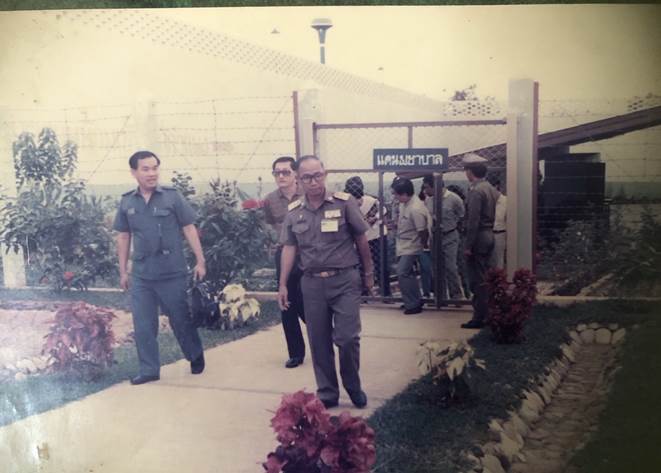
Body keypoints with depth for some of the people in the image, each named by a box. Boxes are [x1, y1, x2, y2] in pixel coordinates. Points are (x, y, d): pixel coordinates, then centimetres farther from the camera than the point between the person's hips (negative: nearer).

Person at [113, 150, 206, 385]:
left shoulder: (172, 196, -5)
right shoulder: (126, 202, 3)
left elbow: (189, 229, -2)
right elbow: (123, 237, 11)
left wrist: (200, 261, -5)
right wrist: (123, 271, 11)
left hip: (172, 273, -3)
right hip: (141, 275, 3)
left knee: (181, 319, 10)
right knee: (143, 324, 5)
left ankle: (196, 357, 31)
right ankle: (149, 369, 18)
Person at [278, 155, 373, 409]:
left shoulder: (345, 203, -5)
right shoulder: (294, 212, 4)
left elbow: (361, 239, 3)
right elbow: (289, 248, 7)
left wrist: (369, 273, 8)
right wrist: (282, 285, 6)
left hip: (345, 280, -3)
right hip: (312, 283, 3)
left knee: (348, 338, -5)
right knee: (319, 342, 8)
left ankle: (353, 386, 21)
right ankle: (327, 393, 22)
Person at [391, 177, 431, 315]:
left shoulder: (415, 209, -28)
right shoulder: (404, 203, -1)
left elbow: (423, 231, -21)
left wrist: (424, 245, -9)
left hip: (411, 247, -9)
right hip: (402, 245, 9)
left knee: (402, 274, -13)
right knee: (408, 274, 16)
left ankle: (413, 305, -3)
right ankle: (415, 301, 29)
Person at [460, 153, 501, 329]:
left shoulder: (475, 191, -17)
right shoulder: (491, 189, 11)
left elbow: (473, 221, -20)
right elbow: (494, 215, 13)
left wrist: (468, 246, -18)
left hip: (478, 238, -9)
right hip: (489, 236, 9)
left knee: (478, 280, -3)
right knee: (485, 278, 15)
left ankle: (479, 318, 1)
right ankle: (487, 313, 22)